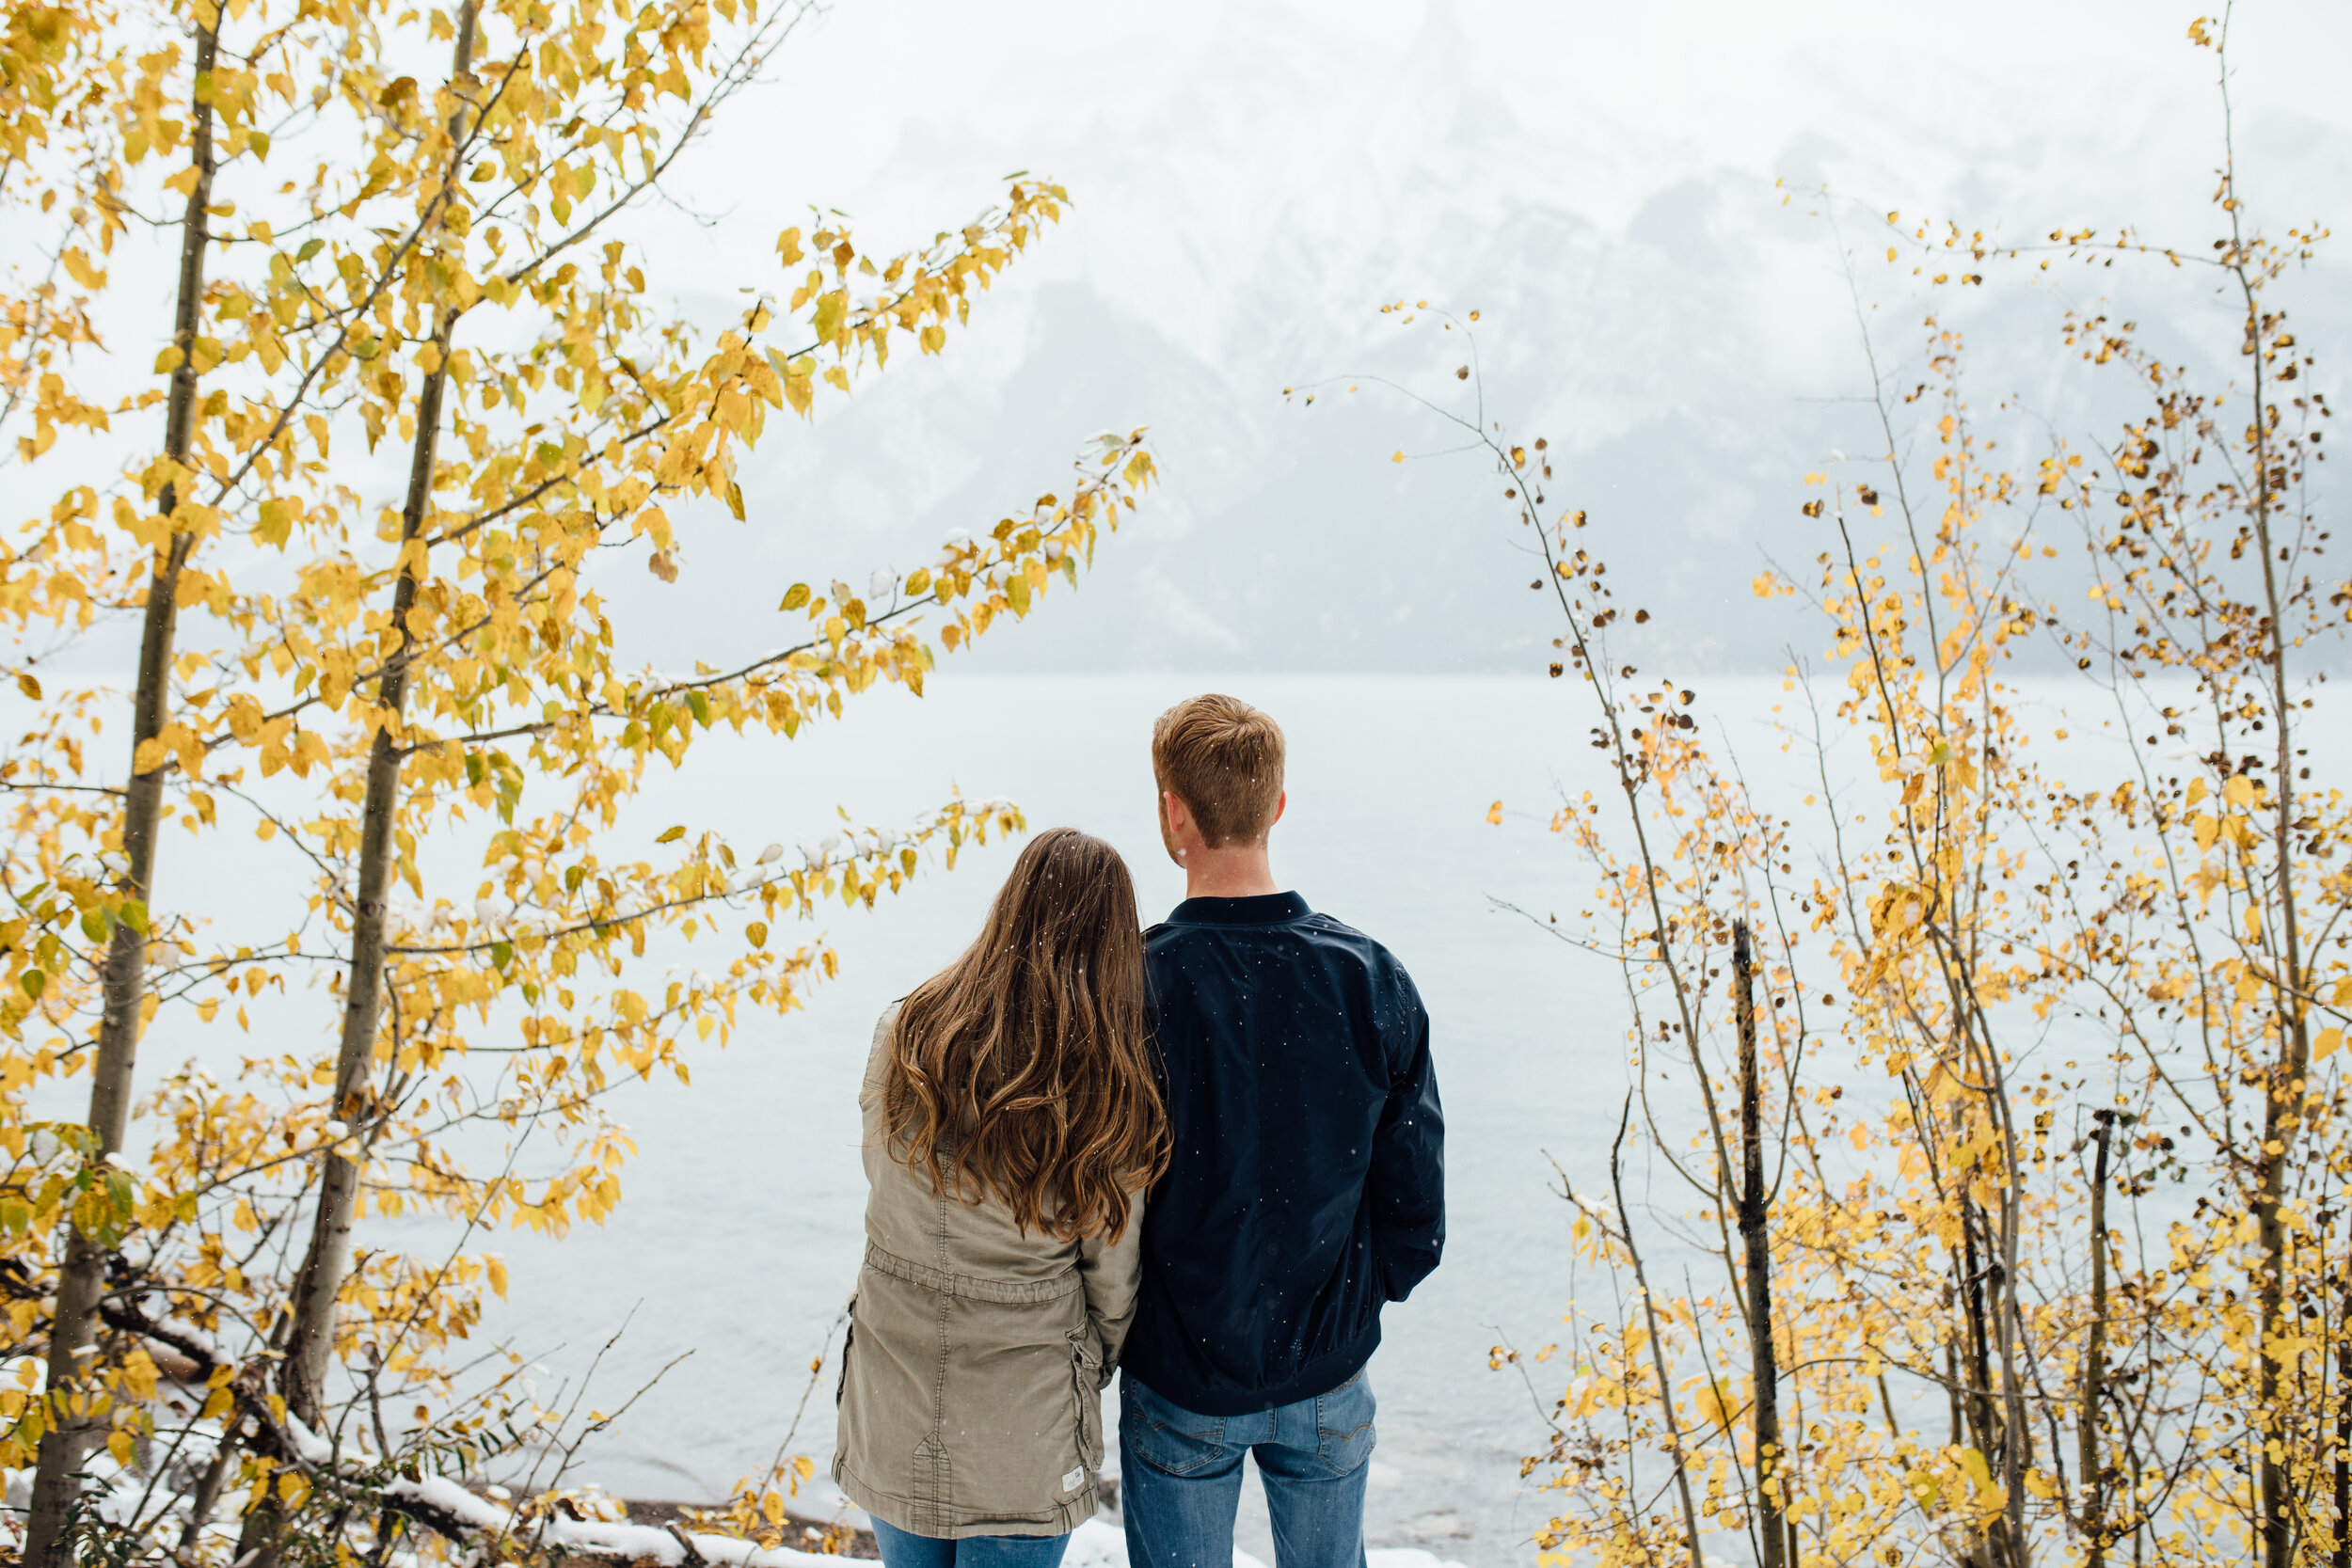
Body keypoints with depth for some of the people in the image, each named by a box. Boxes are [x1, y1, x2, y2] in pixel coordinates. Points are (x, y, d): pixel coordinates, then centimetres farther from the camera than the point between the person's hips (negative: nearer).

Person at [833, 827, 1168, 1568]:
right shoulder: (1113, 1096, -16)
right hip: (1024, 1432, -2)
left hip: (892, 1419, 2)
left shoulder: (902, 1038, -10)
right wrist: (1090, 1369, 14)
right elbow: (1115, 1283, -5)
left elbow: (880, 1177, 5)